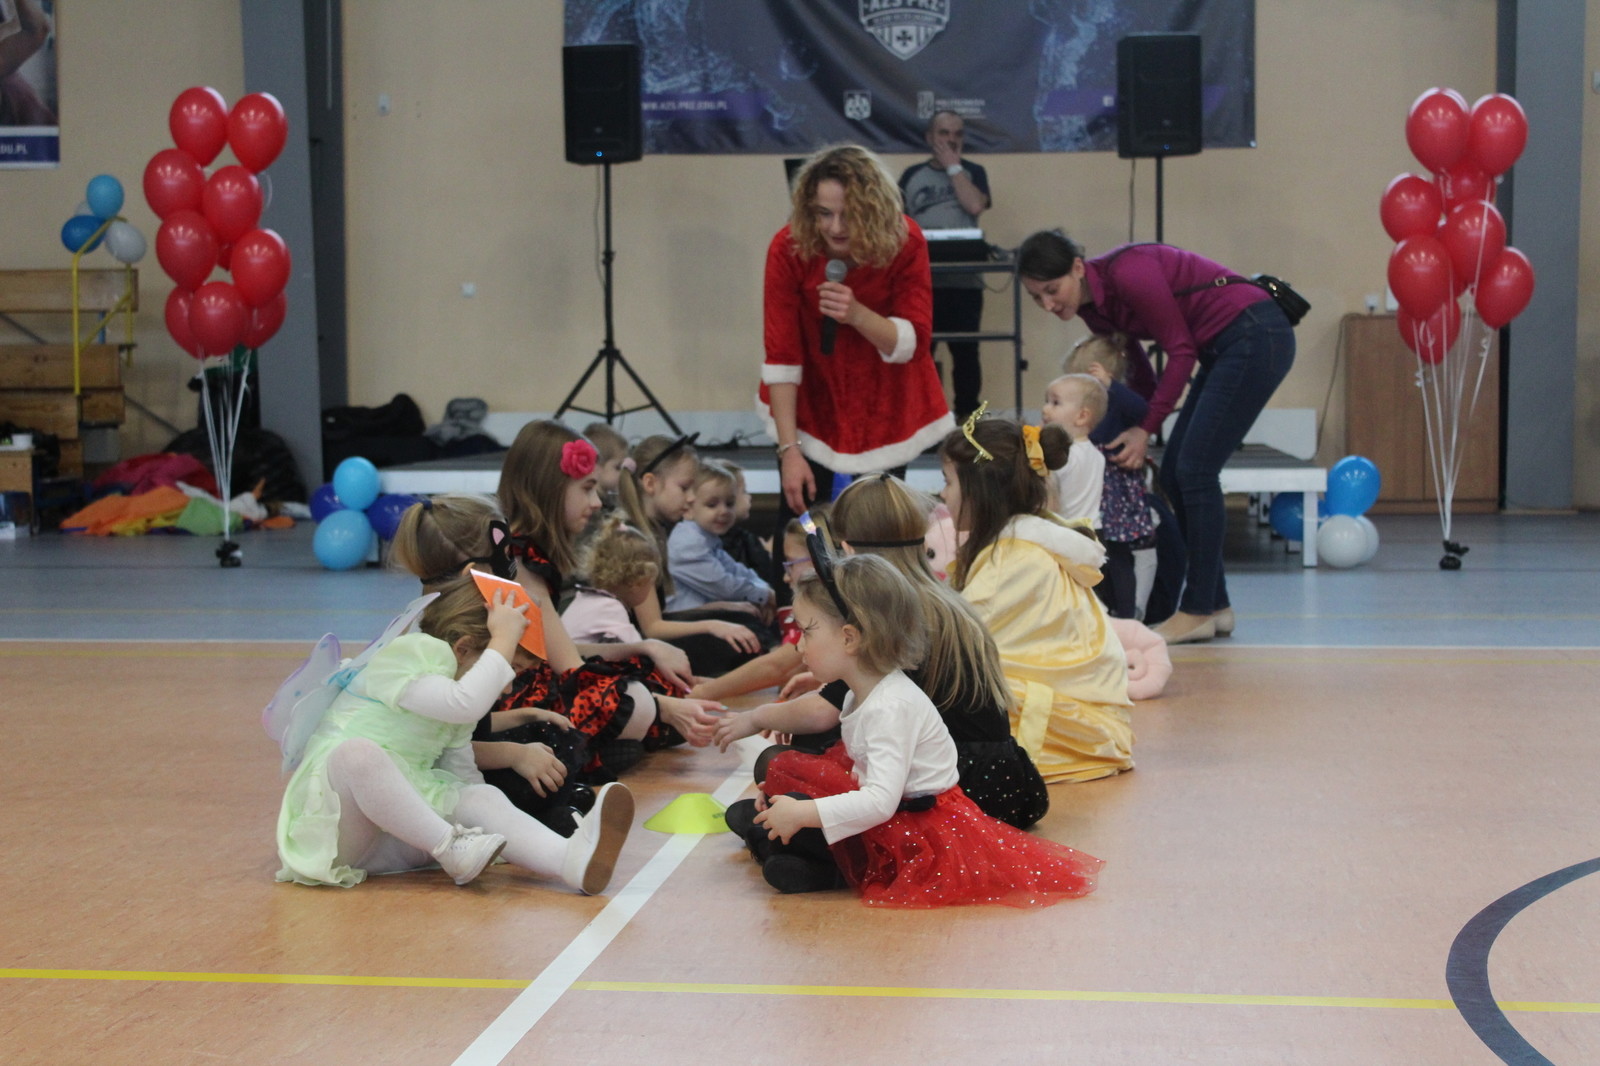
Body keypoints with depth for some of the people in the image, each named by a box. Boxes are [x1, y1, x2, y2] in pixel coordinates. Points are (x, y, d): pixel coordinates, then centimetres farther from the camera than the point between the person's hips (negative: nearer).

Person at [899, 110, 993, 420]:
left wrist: (953, 166, -4)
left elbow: (975, 205, -10)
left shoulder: (972, 172, 9)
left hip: (964, 280, -1)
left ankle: (966, 418, 6)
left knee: (965, 352, 0)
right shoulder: (912, 175, 12)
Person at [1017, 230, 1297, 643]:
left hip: (1257, 336, -9)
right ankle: (1215, 605, 14)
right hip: (1225, 347, 9)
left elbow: (1181, 350, -14)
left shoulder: (1127, 274, -20)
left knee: (1193, 471, -10)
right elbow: (1139, 372, 15)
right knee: (1175, 473, 6)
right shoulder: (1095, 306, 6)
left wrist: (1146, 428, -12)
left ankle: (1198, 612, -3)